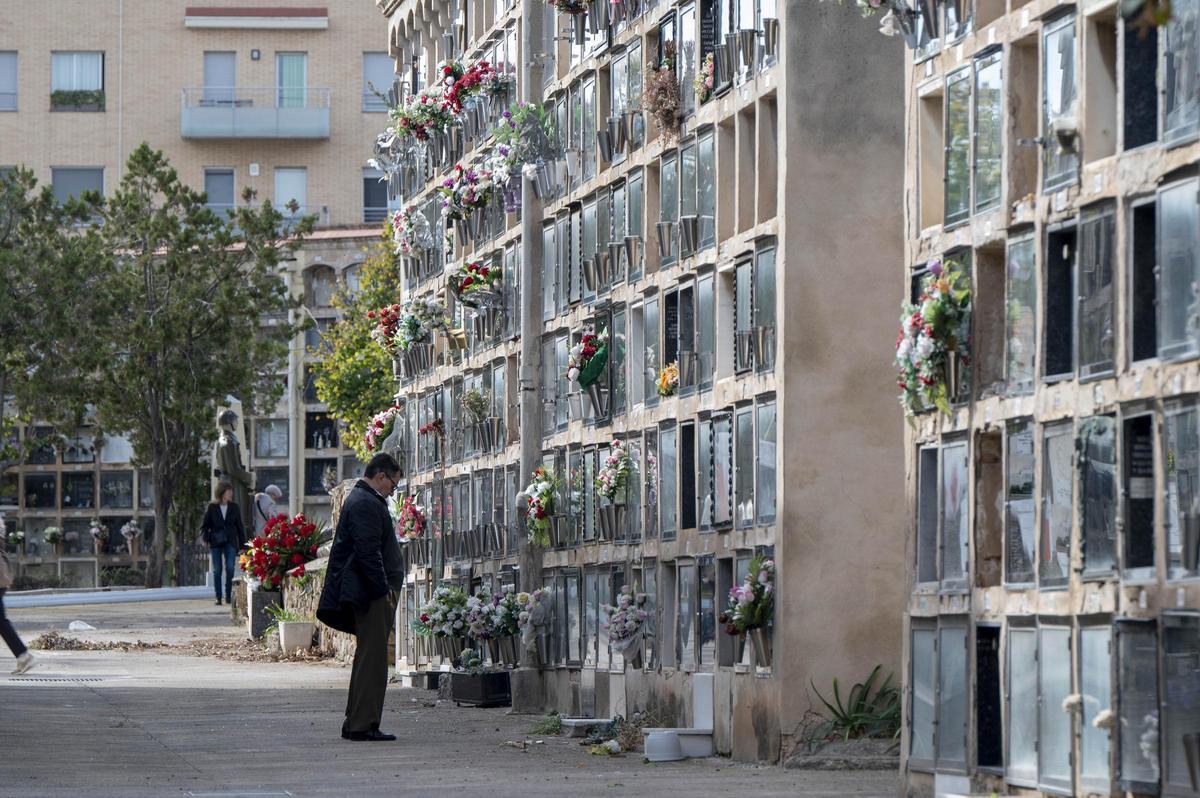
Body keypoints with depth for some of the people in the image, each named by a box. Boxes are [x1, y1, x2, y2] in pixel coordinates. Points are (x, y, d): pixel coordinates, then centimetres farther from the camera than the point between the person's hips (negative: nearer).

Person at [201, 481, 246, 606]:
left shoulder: (234, 507, 7)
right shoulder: (212, 507, 2)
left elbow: (239, 526, 10)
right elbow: (205, 525, 6)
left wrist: (242, 544, 7)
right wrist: (205, 538, -10)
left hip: (230, 542, 1)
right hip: (216, 543, -1)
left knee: (230, 568, -12)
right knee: (217, 570, 1)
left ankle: (228, 596, -2)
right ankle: (218, 597, 7)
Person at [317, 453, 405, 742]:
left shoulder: (358, 499, 20)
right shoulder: (366, 504, -14)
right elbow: (368, 552, -21)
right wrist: (384, 590, -20)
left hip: (365, 595, 11)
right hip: (373, 597, -11)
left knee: (367, 659, 14)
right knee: (372, 659, -9)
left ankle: (355, 724, 18)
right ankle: (363, 726, -8)